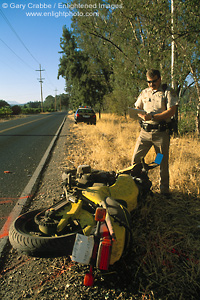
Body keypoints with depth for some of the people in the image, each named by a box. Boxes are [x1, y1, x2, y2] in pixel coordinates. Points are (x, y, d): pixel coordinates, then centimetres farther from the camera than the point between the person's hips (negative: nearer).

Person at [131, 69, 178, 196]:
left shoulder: (168, 92, 1)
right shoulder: (144, 93, 16)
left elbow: (171, 111, -10)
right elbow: (136, 109, 16)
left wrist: (153, 117, -19)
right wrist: (141, 115, -8)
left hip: (161, 133, -4)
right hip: (145, 131, 4)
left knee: (163, 162, 3)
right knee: (136, 157, 1)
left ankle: (164, 188, 17)